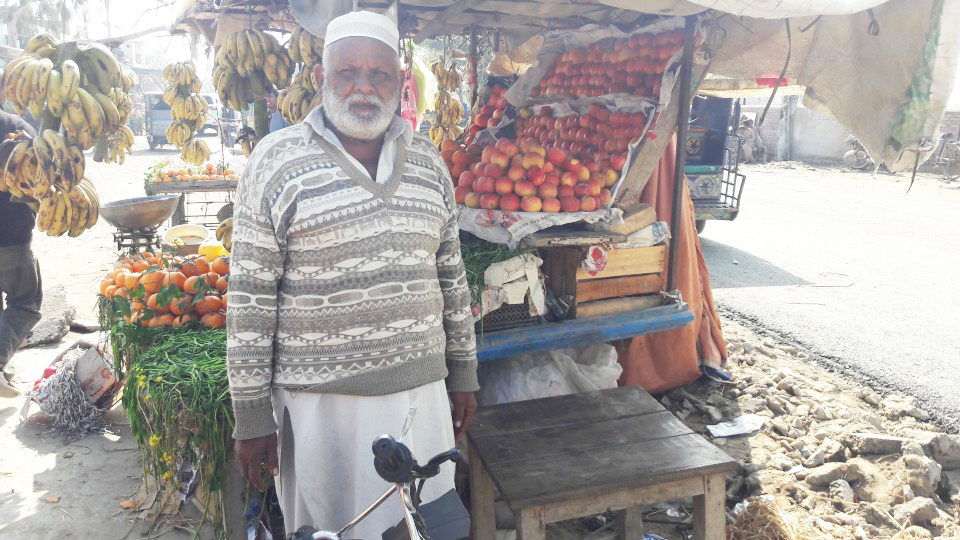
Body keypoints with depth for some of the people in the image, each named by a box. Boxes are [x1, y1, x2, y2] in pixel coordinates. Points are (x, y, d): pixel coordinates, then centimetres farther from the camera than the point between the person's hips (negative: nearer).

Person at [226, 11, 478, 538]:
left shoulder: (428, 161, 6)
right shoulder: (276, 161, -7)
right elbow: (250, 298, -7)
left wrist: (463, 374, 12)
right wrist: (251, 415, -7)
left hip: (422, 393, 4)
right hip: (321, 401, -3)